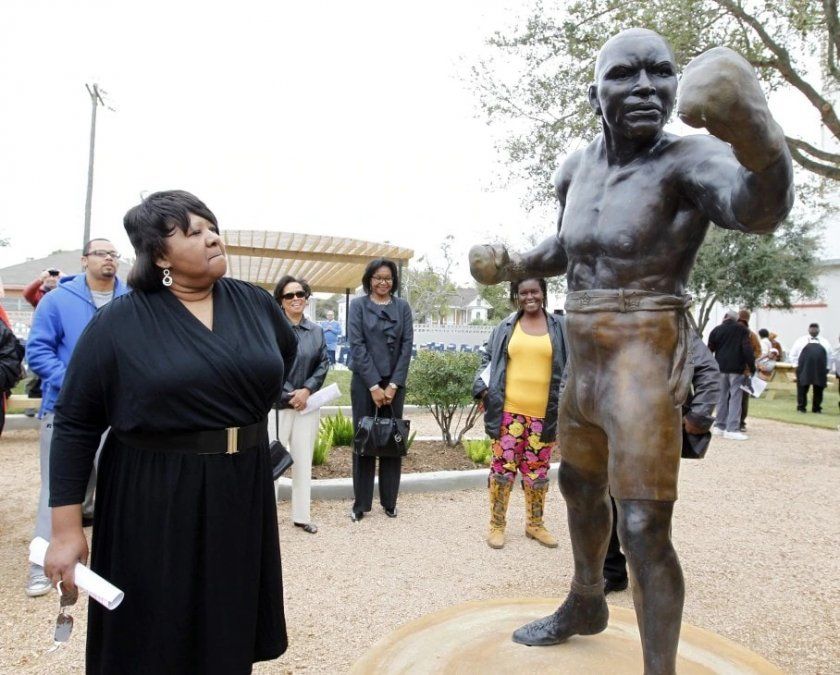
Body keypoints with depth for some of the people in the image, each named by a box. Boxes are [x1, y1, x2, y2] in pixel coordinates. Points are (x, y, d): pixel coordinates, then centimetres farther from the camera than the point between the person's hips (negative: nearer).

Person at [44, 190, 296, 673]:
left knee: (231, 635, 18)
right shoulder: (119, 323, -11)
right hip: (153, 502, -3)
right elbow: (75, 425, -9)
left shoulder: (255, 303, -1)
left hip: (243, 493, 4)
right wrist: (66, 527, -11)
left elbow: (287, 349, 20)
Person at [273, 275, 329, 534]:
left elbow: (324, 364, 5)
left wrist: (306, 390, -8)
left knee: (304, 461, 10)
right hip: (277, 403, -4)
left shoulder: (316, 331, 8)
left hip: (308, 404, 4)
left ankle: (301, 515, 21)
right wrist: (288, 395, -13)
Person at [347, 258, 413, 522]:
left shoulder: (402, 307, 6)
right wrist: (374, 385, -13)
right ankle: (361, 503, 13)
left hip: (394, 382, 2)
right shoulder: (358, 305, 0)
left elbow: (407, 345, 1)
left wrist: (393, 384, -8)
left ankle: (389, 501, 17)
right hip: (364, 381, -2)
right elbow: (357, 345, -7)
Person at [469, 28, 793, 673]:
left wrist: (754, 133, -56)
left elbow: (762, 206, -36)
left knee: (644, 530, -10)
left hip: (646, 362, -7)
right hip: (584, 362, 8)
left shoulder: (688, 158, -14)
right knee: (578, 486, 22)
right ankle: (586, 606, 48)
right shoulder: (577, 168, 6)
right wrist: (513, 265, 5)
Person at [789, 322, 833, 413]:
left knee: (819, 389, 5)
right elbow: (793, 355, 11)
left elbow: (830, 357, 18)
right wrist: (798, 365, 2)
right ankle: (801, 407, 8)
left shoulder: (825, 342, 19)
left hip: (820, 369, 2)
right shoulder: (801, 340, 12)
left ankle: (816, 408, 15)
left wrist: (827, 369, 9)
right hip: (804, 368, -2)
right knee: (803, 388, 0)